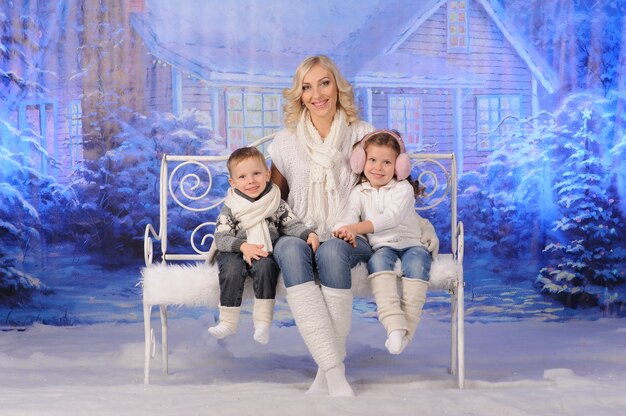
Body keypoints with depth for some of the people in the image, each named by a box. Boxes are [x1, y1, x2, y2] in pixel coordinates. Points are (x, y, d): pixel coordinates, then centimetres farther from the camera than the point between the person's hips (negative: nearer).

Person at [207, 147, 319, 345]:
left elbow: (292, 224, 5)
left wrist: (309, 234, -16)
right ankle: (228, 321, -23)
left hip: (265, 253, 1)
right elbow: (221, 237, -6)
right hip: (234, 252, 0)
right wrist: (243, 246, -23)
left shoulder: (277, 204, 6)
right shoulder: (230, 207, 0)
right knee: (232, 269, -31)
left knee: (265, 266, -32)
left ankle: (263, 320, -26)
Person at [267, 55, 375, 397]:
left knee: (331, 252, -38)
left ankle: (328, 371, -30)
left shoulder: (362, 134, 8)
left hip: (349, 239, -1)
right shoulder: (285, 141, 12)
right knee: (290, 250, -36)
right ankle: (335, 371, -42)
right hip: (300, 235, 1)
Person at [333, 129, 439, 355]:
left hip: (412, 242, -1)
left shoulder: (403, 189, 2)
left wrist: (356, 228, -27)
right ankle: (394, 325, -46)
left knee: (416, 263, -34)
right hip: (382, 246, 1)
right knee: (379, 260, -34)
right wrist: (346, 233, -32)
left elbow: (391, 217, -16)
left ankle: (407, 327, -34)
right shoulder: (359, 193, 11)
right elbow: (347, 219, -5)